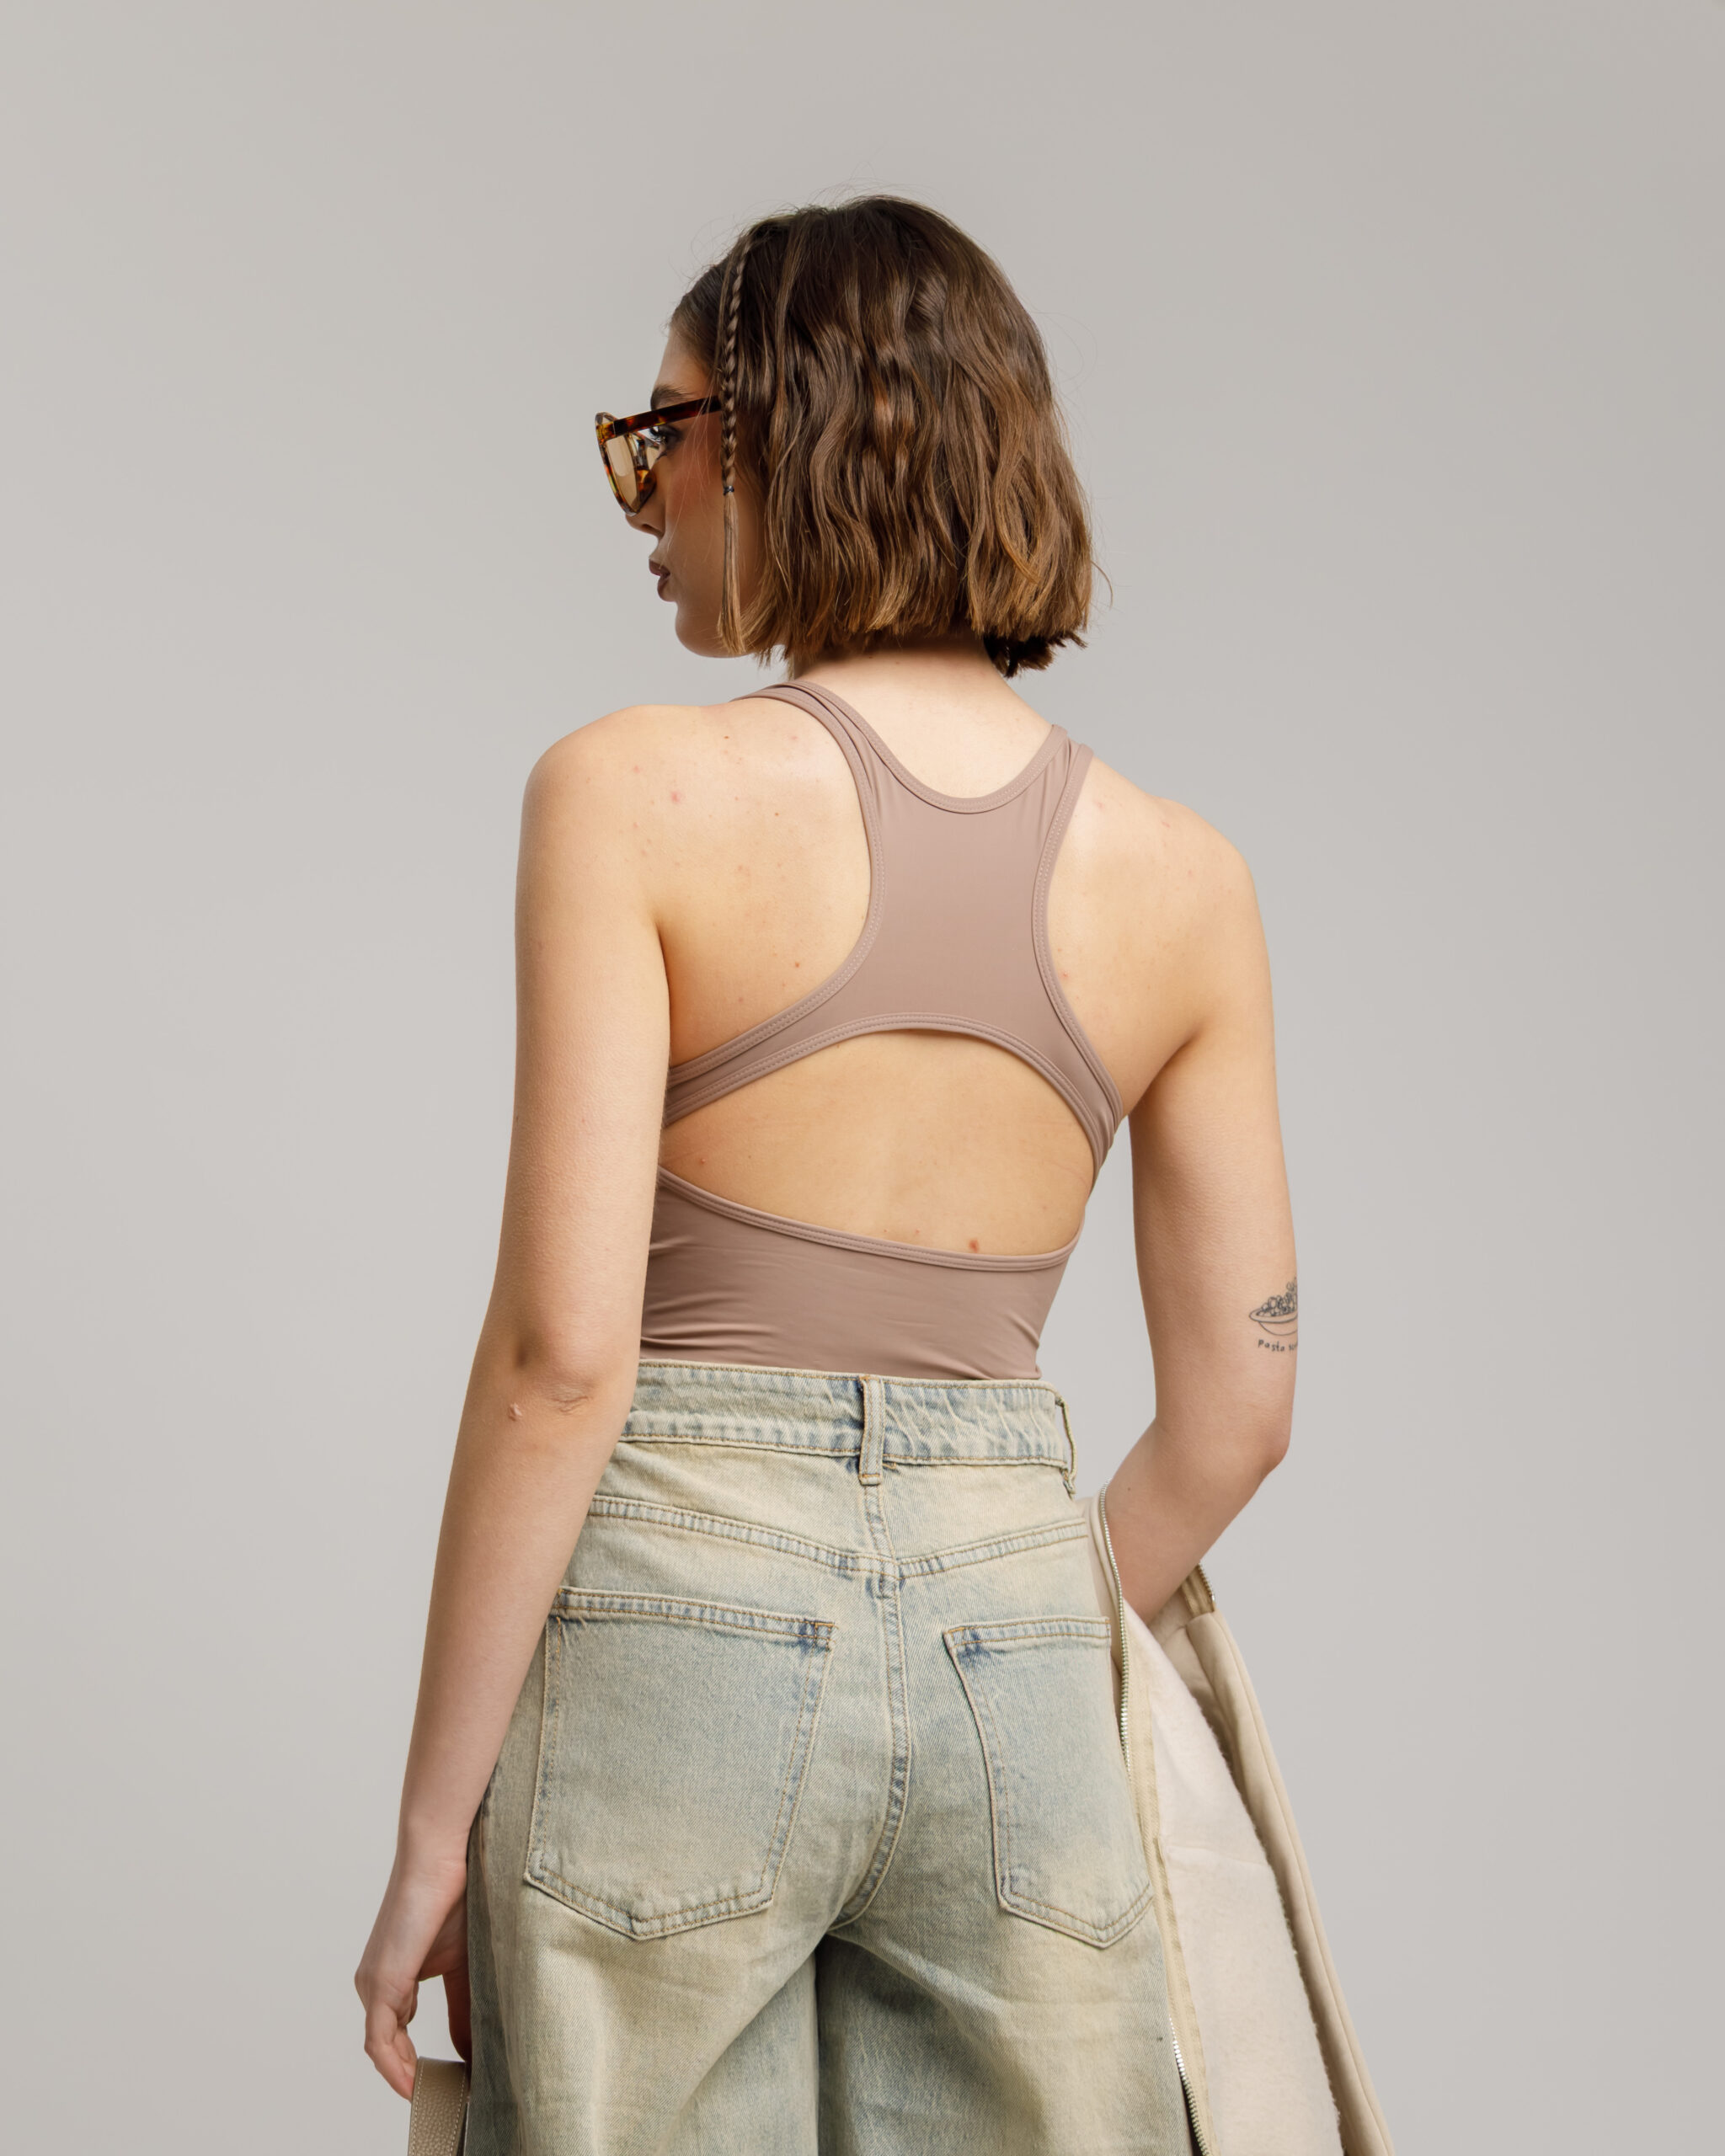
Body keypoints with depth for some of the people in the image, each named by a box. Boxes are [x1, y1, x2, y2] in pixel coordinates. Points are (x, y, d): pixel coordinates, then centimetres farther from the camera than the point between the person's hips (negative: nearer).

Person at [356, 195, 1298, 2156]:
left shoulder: (638, 792, -10)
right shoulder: (1183, 876, 2)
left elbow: (560, 1351, -14)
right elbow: (1233, 1411, 6)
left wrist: (434, 1823, -5)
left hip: (675, 1633, -3)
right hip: (1016, 1642, 4)